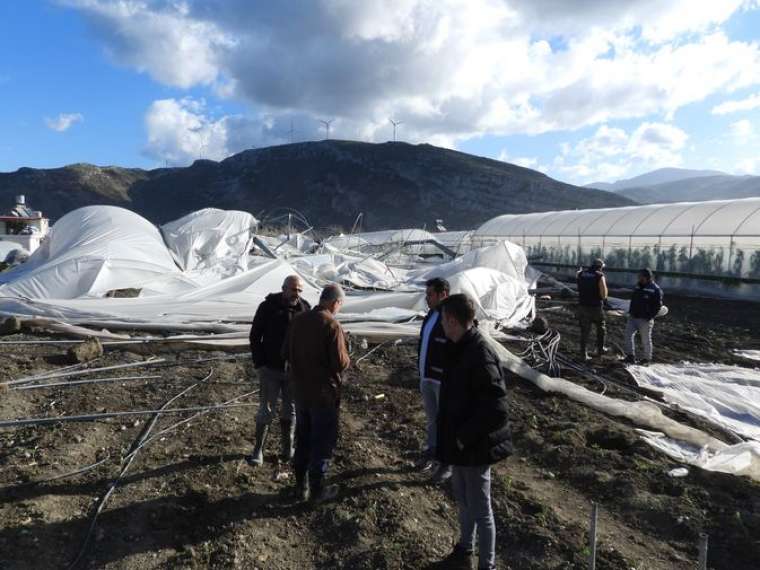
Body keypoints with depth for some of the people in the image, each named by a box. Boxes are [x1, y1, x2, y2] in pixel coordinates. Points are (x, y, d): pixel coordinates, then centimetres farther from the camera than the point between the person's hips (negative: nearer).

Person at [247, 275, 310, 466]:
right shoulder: (268, 307, -9)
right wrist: (259, 364, -7)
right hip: (271, 369, -2)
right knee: (266, 409, 1)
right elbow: (255, 336, -3)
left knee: (290, 410, 12)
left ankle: (287, 449, 26)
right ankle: (258, 450, 13)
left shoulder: (305, 308, -3)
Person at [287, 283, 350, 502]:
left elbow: (287, 354, 10)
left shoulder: (298, 321, 1)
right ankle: (318, 489, 18)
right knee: (323, 440, 8)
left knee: (303, 438, 19)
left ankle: (301, 485, 29)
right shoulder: (332, 325, -20)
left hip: (300, 391, 7)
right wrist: (347, 360, 0)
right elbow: (340, 363, -21)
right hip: (324, 393, -6)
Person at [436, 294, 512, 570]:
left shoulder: (481, 356, -27)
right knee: (463, 500, 25)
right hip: (459, 443, 9)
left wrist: (464, 437, -20)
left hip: (475, 448, -9)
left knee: (480, 510, 9)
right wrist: (453, 437, 10)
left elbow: (495, 411, -29)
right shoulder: (458, 349, 3)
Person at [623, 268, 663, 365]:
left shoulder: (655, 289, -10)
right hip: (633, 317, 6)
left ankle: (647, 359, 20)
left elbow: (658, 305, -12)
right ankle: (630, 356, 1)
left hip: (645, 320, -6)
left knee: (646, 339, 5)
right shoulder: (638, 286, 11)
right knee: (628, 334, -6)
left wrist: (650, 316, -17)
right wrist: (630, 312, 11)